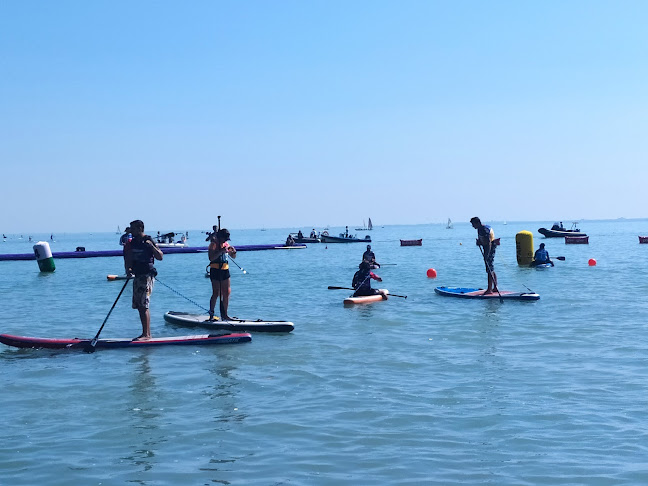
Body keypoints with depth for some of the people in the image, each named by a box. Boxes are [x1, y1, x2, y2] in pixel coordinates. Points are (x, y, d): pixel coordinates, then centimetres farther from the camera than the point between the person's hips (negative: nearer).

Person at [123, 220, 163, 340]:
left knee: (143, 306, -11)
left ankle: (146, 334, -8)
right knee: (139, 306, 9)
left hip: (147, 275, -8)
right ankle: (146, 333, 16)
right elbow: (129, 258, 15)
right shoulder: (133, 243, 13)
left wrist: (152, 246, -24)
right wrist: (128, 268, -4)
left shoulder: (148, 241, -8)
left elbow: (160, 257, -11)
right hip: (137, 276, 8)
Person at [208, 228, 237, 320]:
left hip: (225, 271, 7)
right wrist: (221, 251, -28)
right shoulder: (213, 244, -8)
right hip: (215, 270, -7)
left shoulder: (226, 244, 13)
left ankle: (224, 314, 13)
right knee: (216, 293, -8)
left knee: (226, 293, 6)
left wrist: (233, 251, -2)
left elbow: (233, 257, 20)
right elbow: (211, 258, -22)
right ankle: (211, 314, 0)